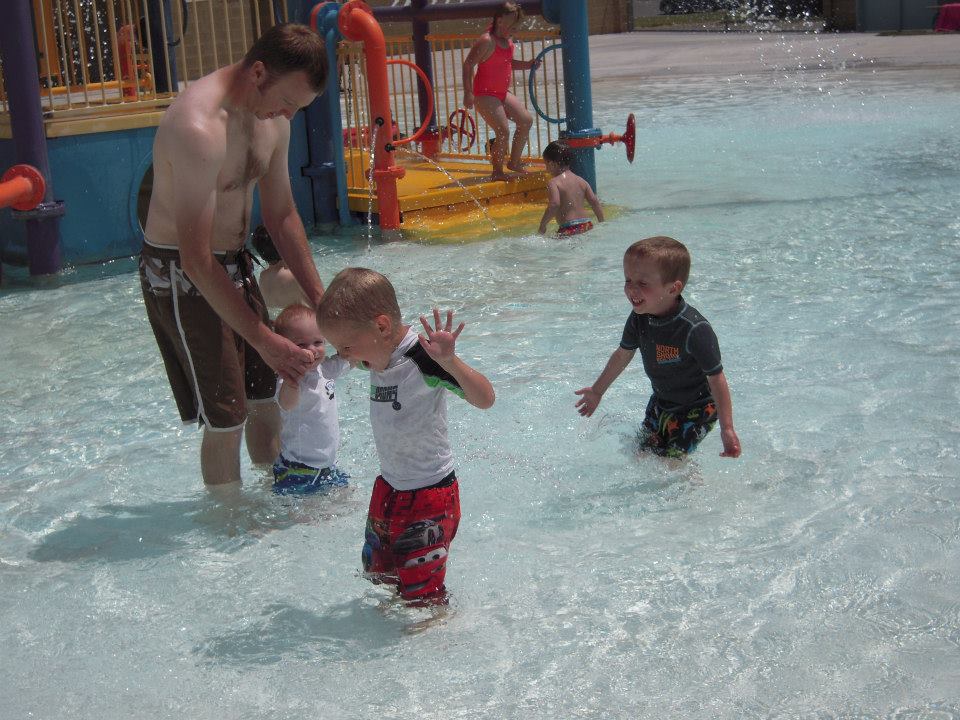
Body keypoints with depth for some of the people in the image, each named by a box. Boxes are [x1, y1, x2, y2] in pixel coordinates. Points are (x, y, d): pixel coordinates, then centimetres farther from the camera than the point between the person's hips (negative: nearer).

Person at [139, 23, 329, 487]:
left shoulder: (273, 119, -1)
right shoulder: (198, 128, -29)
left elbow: (282, 216, 9)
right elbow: (196, 260, -30)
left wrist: (320, 302, 4)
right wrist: (264, 340, -27)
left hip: (235, 264, 8)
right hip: (181, 277, -8)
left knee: (264, 396, 16)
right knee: (225, 420, -3)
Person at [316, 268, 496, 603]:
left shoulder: (422, 360, -26)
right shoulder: (378, 357, -1)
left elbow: (484, 399, -37)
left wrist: (449, 361, -49)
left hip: (429, 494, -8)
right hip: (389, 487, 8)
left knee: (422, 590, 6)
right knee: (377, 571, 24)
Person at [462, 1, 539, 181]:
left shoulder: (508, 41, 10)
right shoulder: (486, 41, -17)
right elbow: (468, 65, -18)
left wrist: (525, 65, 8)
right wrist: (468, 93, -23)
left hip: (502, 92, 9)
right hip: (485, 94, -9)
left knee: (526, 120, 5)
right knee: (503, 131, -17)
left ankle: (514, 162, 17)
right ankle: (497, 172, -2)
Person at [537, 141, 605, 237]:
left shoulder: (553, 183, -4)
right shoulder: (581, 181, 14)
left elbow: (554, 204, -20)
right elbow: (595, 203, 12)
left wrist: (542, 224, -11)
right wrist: (602, 224, 21)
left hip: (569, 229, -6)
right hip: (586, 225, 6)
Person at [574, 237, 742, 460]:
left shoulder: (694, 329, -34)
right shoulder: (639, 319, -13)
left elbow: (716, 378, -27)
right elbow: (623, 354, 6)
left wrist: (727, 429, -25)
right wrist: (597, 390, 19)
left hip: (696, 408, -7)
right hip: (661, 402, 7)